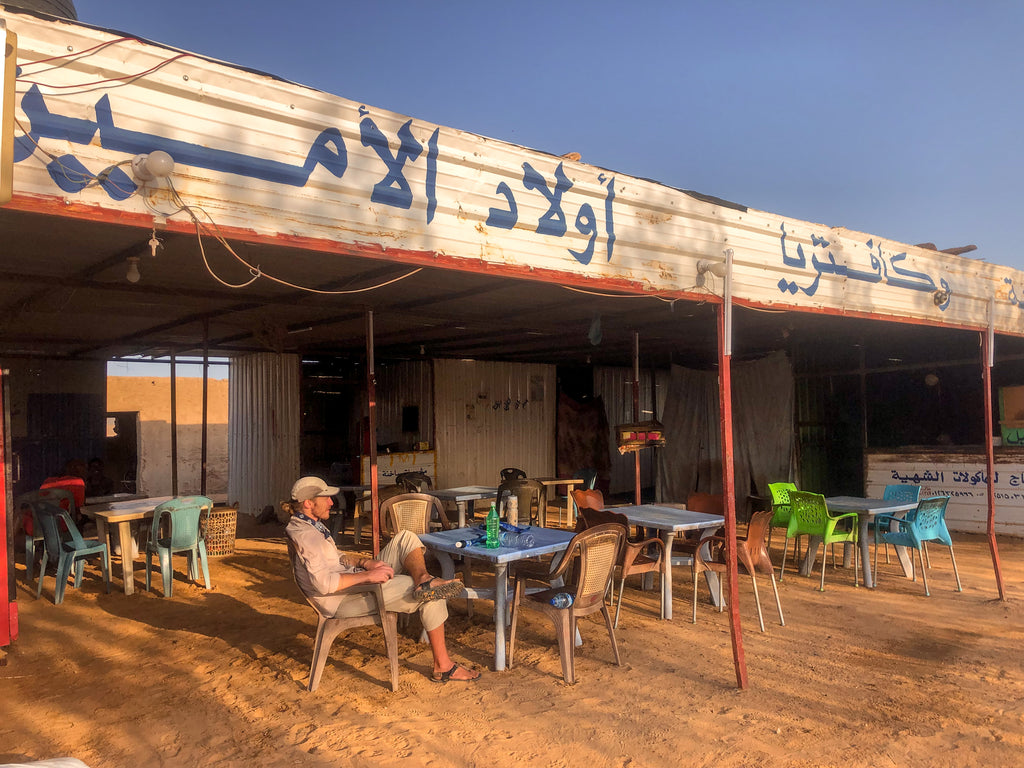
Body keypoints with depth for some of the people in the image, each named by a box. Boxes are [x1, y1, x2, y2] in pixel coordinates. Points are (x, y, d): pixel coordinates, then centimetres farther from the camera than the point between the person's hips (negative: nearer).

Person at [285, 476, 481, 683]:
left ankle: (424, 580, -27)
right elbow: (324, 584, -30)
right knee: (432, 598, -12)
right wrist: (368, 575, -24)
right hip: (344, 600, -11)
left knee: (406, 538, 1)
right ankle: (443, 667, -4)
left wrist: (366, 562, 4)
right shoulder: (305, 535, -21)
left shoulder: (310, 525, 12)